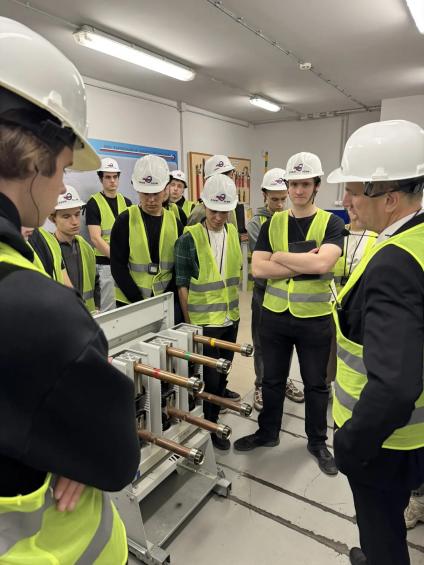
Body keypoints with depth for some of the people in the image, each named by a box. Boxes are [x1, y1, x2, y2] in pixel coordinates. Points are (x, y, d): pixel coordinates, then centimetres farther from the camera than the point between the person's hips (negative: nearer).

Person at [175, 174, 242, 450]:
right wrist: (189, 323, -8)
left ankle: (213, 421, 39)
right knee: (209, 377, 4)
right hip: (204, 322, -6)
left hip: (230, 319, 6)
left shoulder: (233, 233, 4)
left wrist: (234, 307, 16)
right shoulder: (189, 238, -14)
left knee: (222, 374, 18)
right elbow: (182, 284, -10)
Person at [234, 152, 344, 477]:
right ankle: (268, 432, 39)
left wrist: (279, 257, -15)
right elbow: (258, 269, -10)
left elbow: (323, 263, -24)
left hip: (315, 319, -2)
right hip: (274, 316, 3)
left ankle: (318, 442, 36)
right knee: (272, 380, 17)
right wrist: (304, 264, -17)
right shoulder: (272, 224, 1)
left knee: (315, 383, 15)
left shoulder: (331, 223, -6)